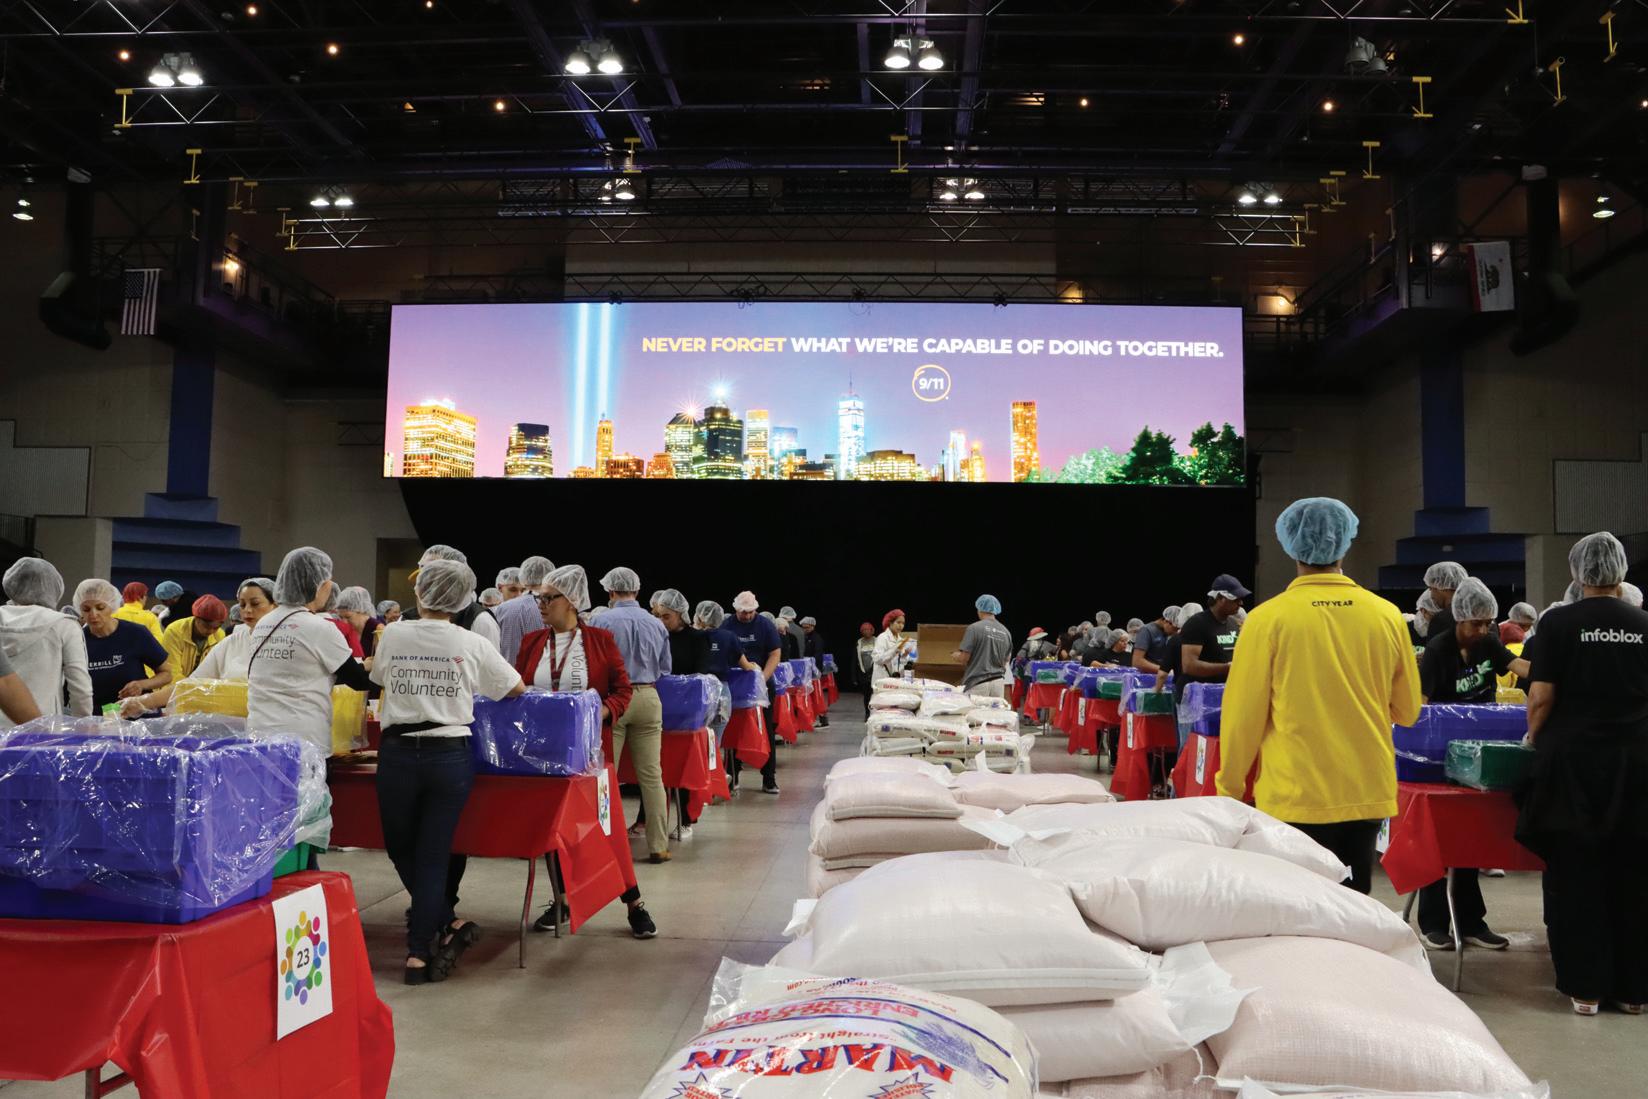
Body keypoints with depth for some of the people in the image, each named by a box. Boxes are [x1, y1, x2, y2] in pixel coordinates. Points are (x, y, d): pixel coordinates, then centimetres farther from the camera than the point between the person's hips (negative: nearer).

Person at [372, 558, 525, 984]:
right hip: (449, 754, 0)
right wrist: (471, 686, 30)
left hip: (398, 753, 0)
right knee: (434, 854, 7)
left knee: (400, 849, 18)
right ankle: (419, 953, 8)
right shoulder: (472, 644, -2)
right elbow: (516, 689, 9)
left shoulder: (393, 636, 1)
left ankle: (449, 922, 16)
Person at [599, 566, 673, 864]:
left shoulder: (604, 621, -6)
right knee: (651, 776, 5)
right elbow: (665, 669, 13)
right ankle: (658, 846, 9)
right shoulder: (656, 624, 7)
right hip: (648, 698, 3)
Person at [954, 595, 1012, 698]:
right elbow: (1007, 659, 14)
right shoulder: (1006, 632, 8)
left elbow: (965, 656, -8)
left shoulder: (974, 628, -7)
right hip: (998, 682, 5)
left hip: (977, 683, -4)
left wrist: (955, 656, 12)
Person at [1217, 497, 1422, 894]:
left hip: (1295, 800, -3)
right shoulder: (1388, 616, -1)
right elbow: (1406, 710, 9)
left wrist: (1230, 786, 6)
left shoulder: (1268, 618, -11)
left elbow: (1244, 715, -6)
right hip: (1369, 795, 3)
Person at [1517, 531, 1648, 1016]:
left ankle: (1585, 986, 10)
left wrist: (1534, 739, 8)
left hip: (1573, 762, -3)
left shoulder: (1558, 623, -7)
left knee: (1575, 875, 6)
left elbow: (1541, 699, -9)